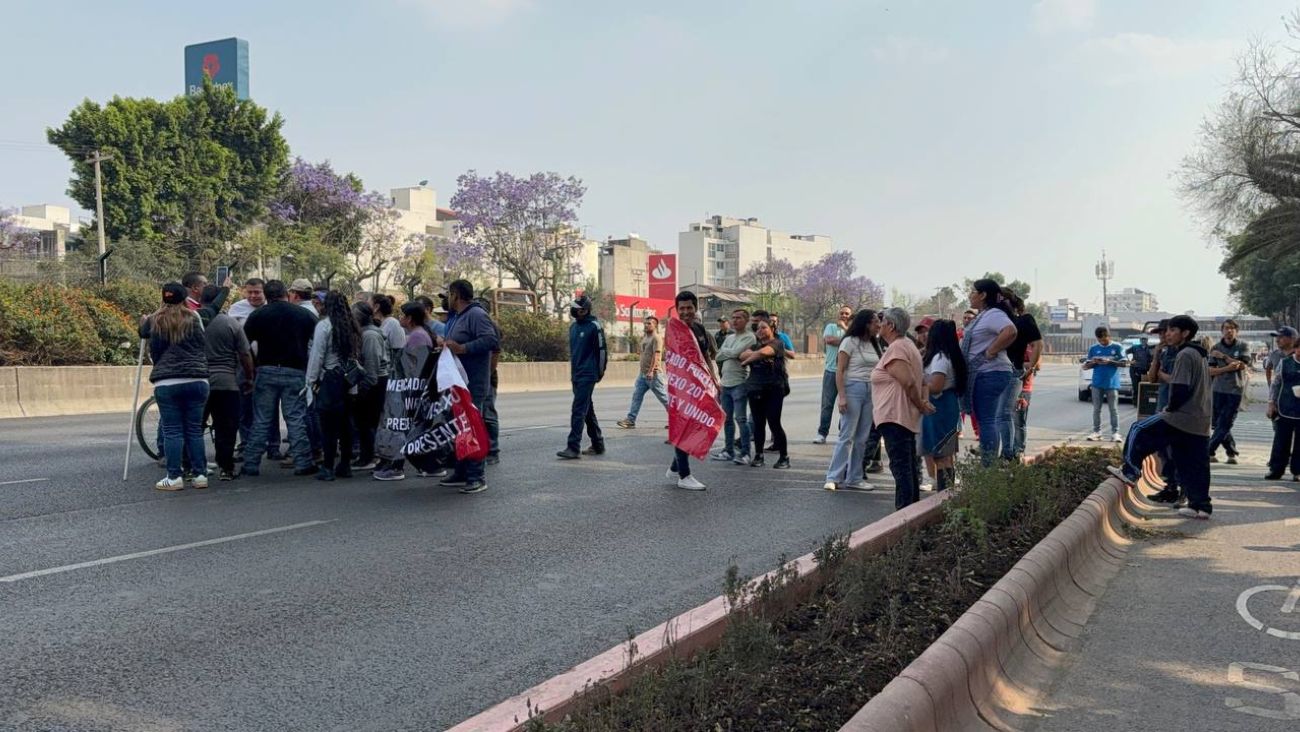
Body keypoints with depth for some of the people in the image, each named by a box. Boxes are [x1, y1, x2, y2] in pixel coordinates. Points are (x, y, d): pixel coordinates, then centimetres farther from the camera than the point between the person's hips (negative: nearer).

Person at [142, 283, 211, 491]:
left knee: (172, 431, 2)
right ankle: (200, 475, 9)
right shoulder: (193, 318, 4)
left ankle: (174, 477, 1)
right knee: (195, 430, 7)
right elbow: (204, 347, 7)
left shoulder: (154, 321, 3)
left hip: (166, 382, -1)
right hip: (197, 380, 1)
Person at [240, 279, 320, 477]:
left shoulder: (257, 316, 4)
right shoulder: (304, 315, 5)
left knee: (261, 421, 6)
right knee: (296, 419, 3)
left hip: (266, 371, 0)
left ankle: (251, 464, 9)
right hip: (295, 372, 0)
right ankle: (302, 463, 2)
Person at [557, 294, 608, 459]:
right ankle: (598, 445, 22)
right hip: (576, 375, 8)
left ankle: (573, 447, -13)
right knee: (588, 411, 13)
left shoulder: (594, 326, -10)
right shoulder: (573, 326, 13)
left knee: (578, 411, -12)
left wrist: (600, 371, -5)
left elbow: (602, 350, -9)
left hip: (587, 376, -8)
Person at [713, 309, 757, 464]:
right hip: (725, 383, 7)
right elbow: (717, 357, 12)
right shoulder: (729, 338, 18)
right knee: (727, 418, 11)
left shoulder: (749, 337, -6)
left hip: (739, 383, -7)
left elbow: (735, 353, -17)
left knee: (740, 418, -7)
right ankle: (728, 450, 19)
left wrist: (723, 351, -1)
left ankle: (745, 452, -3)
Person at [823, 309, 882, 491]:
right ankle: (833, 478, -2)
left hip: (870, 391, 6)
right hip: (853, 389, -6)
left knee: (862, 439, 7)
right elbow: (839, 371, -9)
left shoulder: (873, 344, 14)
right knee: (847, 436, -8)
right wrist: (841, 396, -16)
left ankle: (854, 479, 13)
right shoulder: (850, 342, -6)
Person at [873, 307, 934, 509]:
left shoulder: (895, 349, -14)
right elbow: (922, 381, 20)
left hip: (894, 418, -11)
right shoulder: (908, 345, 19)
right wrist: (924, 401, 6)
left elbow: (909, 382, -22)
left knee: (900, 468, -11)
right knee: (909, 467, 15)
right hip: (907, 417, 11)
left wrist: (920, 405, -8)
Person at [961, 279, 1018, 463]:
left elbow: (1010, 332, -32)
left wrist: (992, 351, -25)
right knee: (985, 420, 15)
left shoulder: (994, 314, -15)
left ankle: (989, 466, -5)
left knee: (986, 420, -8)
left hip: (990, 374, -10)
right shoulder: (983, 316, 17)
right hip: (982, 374, 10)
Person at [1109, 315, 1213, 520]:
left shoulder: (1185, 355, -12)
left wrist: (1170, 408, -5)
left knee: (1139, 431, 1)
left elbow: (1180, 388, -21)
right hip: (1201, 424, 9)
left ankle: (1130, 472, 5)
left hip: (1181, 418, -9)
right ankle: (1200, 505, 12)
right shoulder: (1199, 355, 20)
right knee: (1196, 466, 10)